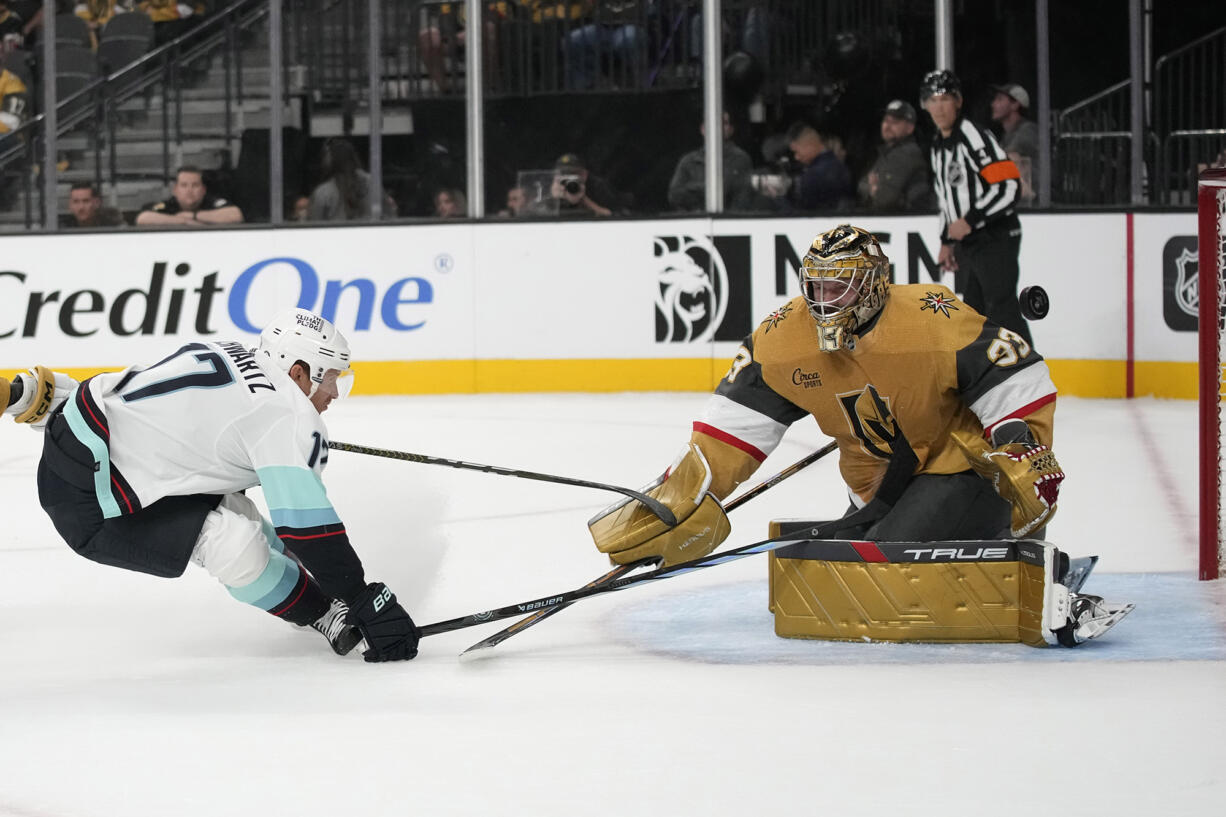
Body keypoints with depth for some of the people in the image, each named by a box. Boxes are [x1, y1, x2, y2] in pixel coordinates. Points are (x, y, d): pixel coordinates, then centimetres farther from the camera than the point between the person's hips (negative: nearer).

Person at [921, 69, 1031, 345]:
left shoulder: (975, 136, -15)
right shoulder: (938, 146, 14)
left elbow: (1009, 185, -23)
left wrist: (970, 221, -25)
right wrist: (947, 241, 19)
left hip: (996, 238, -9)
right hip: (967, 244, 9)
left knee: (1002, 308, -14)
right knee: (974, 311, 12)